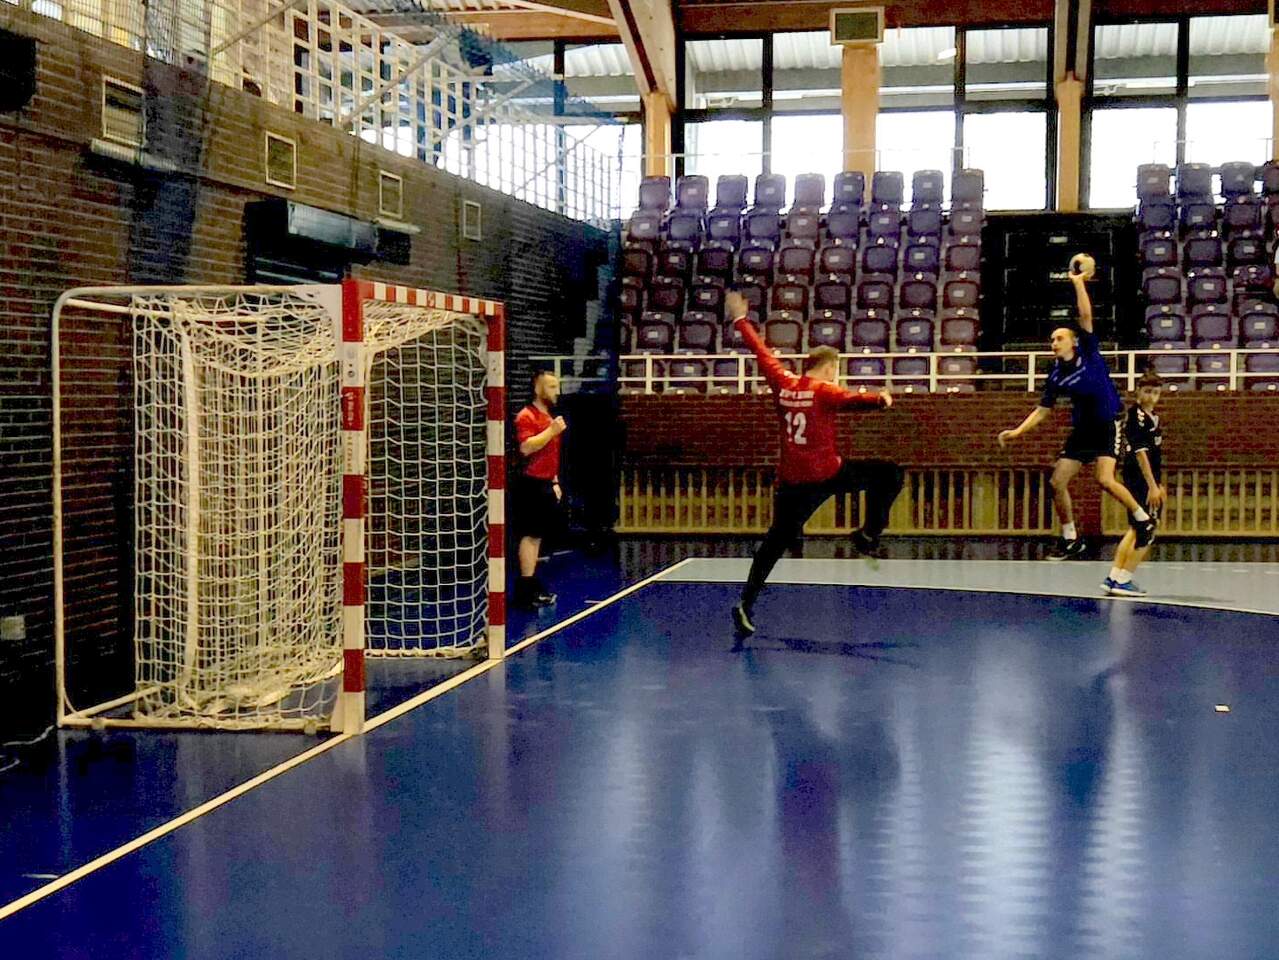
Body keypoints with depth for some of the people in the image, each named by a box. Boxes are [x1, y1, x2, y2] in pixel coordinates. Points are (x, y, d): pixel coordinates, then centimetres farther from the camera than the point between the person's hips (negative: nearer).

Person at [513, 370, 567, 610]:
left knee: (537, 536, 12)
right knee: (530, 536, -8)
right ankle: (526, 591, -7)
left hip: (545, 485, 9)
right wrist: (551, 431, -23)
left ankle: (532, 585, 18)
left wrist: (554, 482, 21)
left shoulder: (549, 418, 18)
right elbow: (526, 448, -26)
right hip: (531, 485, -9)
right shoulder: (526, 416, -11)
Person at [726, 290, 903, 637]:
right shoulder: (824, 391, -8)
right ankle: (868, 535, 9)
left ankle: (746, 604, 3)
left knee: (775, 542, 10)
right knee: (888, 475, 9)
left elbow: (761, 352, 16)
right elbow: (851, 399, -29)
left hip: (791, 481, 5)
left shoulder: (782, 383, 5)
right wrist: (880, 398, -43)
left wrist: (740, 319, 27)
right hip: (827, 475, -5)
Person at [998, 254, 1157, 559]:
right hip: (1082, 429, 6)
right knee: (1057, 482, -1)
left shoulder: (1088, 351, -5)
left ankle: (1143, 519, -2)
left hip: (1108, 425, -6)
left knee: (1105, 479, -23)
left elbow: (1086, 316, -15)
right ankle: (1071, 539, 12)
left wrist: (1079, 282, -15)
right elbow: (1043, 410, 12)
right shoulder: (1056, 376, 6)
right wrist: (1017, 431, 2)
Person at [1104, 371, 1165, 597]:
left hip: (1147, 480, 10)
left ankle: (1113, 577, 16)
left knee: (1136, 530, 14)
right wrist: (1152, 486, -24)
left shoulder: (1152, 417, 15)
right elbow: (1140, 452, -21)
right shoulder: (1137, 416, -15)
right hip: (1141, 481, -10)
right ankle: (1123, 580, -2)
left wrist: (1158, 484, 24)